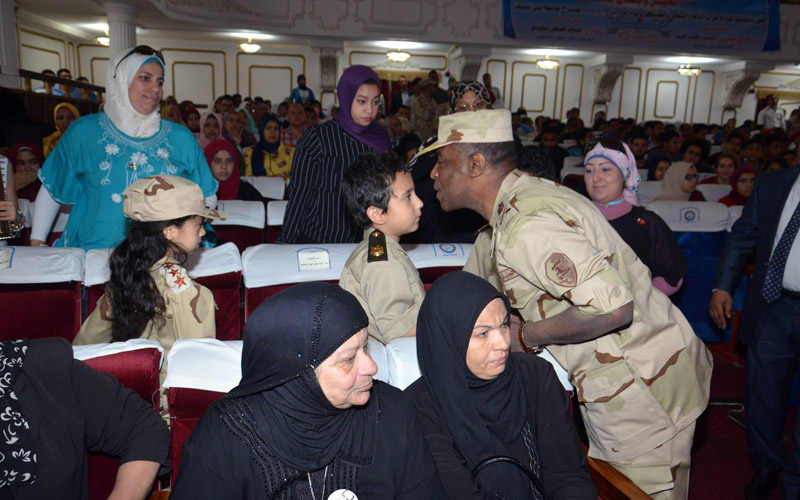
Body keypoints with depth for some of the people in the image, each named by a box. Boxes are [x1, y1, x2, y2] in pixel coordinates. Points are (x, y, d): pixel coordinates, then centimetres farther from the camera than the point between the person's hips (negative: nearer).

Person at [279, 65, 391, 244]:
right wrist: (287, 243, -8)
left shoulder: (381, 137, 4)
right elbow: (298, 195, -7)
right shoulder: (317, 137, -9)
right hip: (317, 242, -3)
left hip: (366, 243, 4)